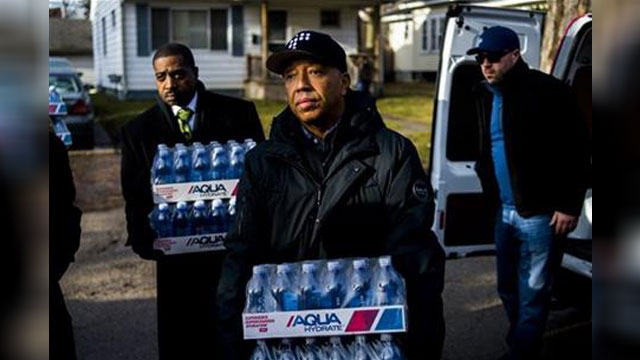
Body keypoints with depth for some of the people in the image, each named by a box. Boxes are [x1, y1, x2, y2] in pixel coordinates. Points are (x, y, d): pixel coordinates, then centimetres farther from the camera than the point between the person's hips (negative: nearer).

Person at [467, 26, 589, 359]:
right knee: (508, 289, 18)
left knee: (532, 296, 0)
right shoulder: (485, 96, 10)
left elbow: (575, 150, -12)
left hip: (538, 213, -7)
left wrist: (569, 205, -15)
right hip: (503, 211, 8)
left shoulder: (546, 91, -12)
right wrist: (491, 196, 15)